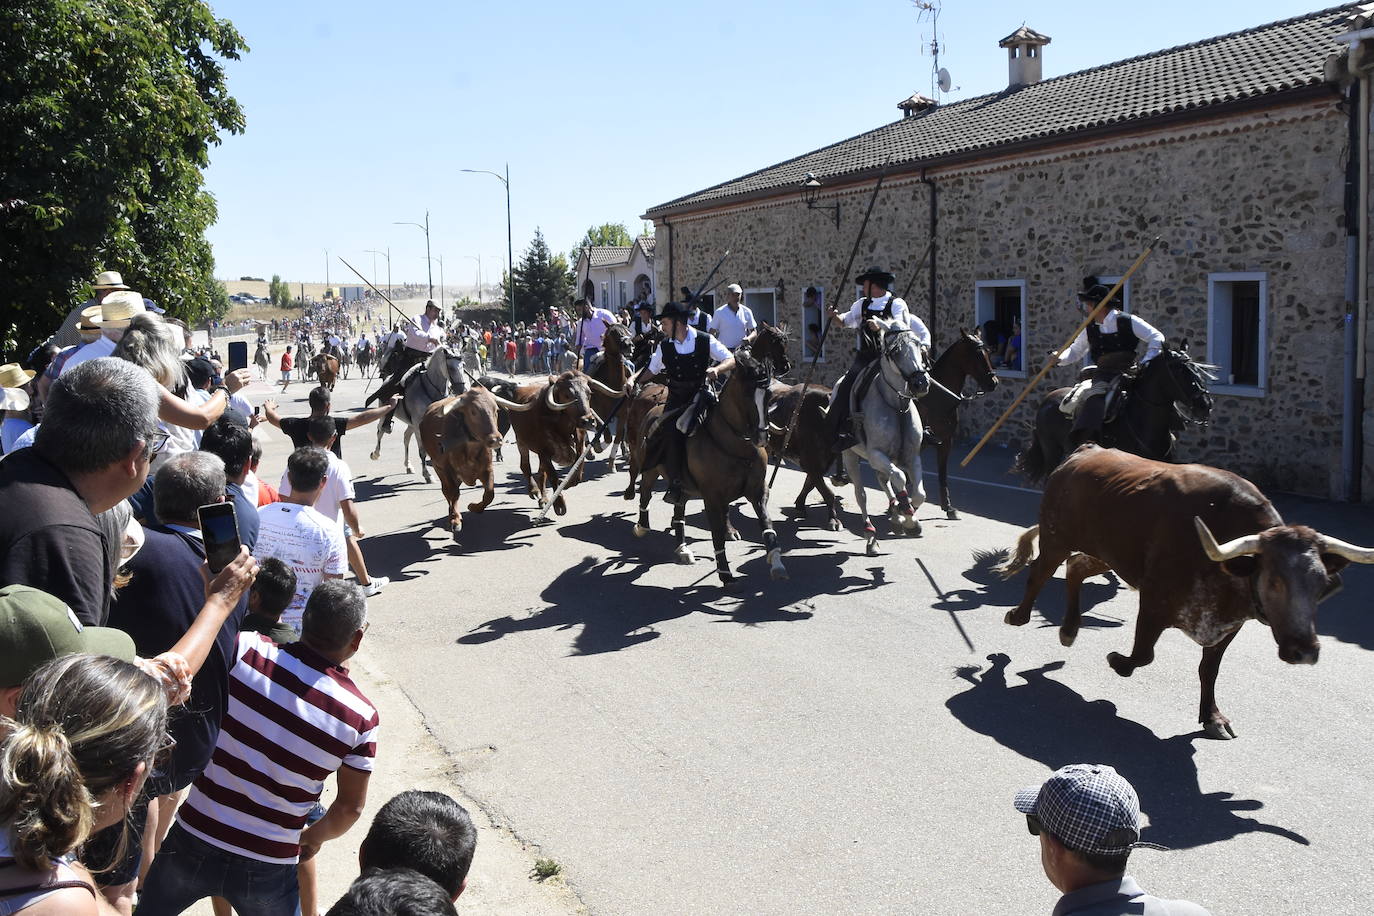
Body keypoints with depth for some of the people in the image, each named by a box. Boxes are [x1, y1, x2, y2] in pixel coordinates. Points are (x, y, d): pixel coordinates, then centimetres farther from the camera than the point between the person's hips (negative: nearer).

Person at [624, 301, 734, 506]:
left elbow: (731, 360, -1)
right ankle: (676, 483, -17)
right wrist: (633, 379, 2)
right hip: (677, 398, 1)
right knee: (671, 428, -25)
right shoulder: (664, 346, 7)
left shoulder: (705, 340, -1)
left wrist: (717, 369, -22)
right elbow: (651, 369, 19)